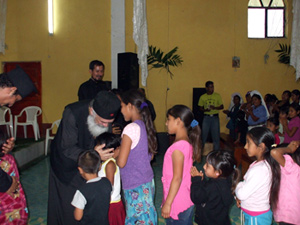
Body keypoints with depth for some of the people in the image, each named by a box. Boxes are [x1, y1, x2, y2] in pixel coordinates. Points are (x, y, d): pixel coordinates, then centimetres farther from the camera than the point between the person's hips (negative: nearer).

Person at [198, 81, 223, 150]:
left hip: (215, 117, -1)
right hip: (206, 118, 1)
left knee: (216, 135, 0)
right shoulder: (202, 97, 5)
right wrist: (205, 110, -12)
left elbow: (222, 106, 4)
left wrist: (215, 108, -15)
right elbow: (200, 108, 10)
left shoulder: (217, 96, 2)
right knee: (204, 134, 3)